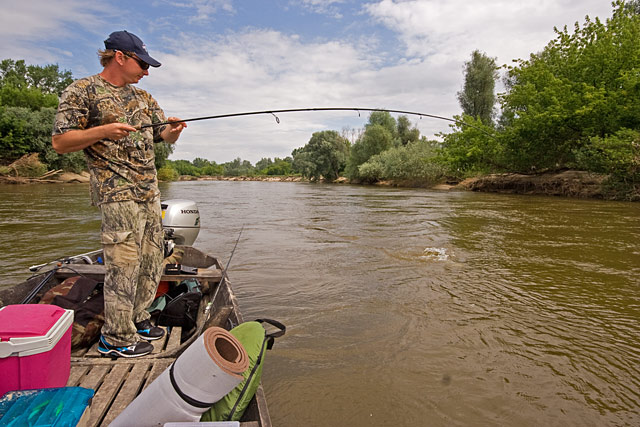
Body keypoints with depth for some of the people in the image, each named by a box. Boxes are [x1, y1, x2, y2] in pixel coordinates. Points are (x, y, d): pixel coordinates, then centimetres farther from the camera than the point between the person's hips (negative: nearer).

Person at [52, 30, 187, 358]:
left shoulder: (142, 97, 19)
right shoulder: (82, 91, -1)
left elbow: (164, 138, 20)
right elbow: (60, 142, -5)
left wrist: (173, 128, -3)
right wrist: (104, 130, -18)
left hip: (150, 192, 8)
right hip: (117, 194, -7)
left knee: (152, 261, 11)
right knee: (124, 265, -7)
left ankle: (137, 319, 27)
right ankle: (116, 338, 7)